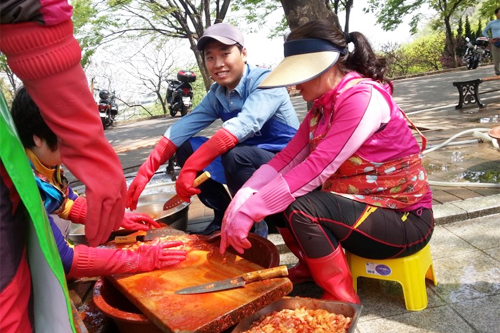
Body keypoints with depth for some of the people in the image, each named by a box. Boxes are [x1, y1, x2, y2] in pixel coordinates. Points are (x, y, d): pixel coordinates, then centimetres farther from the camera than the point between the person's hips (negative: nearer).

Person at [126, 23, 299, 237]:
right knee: (186, 147, -2)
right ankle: (224, 216, 5)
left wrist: (190, 167, -41)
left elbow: (244, 125, -37)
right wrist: (145, 172, -16)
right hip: (248, 163, 7)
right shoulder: (216, 95, 1)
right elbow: (181, 129, -6)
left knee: (236, 156, -35)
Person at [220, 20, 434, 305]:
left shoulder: (363, 97, -23)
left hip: (405, 220, -8)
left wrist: (249, 212, -29)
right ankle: (312, 265, 21)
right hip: (361, 205, 8)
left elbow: (317, 169, -30)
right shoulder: (322, 106, 3)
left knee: (300, 206, -28)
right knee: (273, 195, -2)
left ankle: (341, 298, -6)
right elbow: (286, 158, -5)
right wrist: (242, 200, -19)